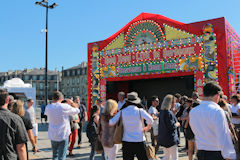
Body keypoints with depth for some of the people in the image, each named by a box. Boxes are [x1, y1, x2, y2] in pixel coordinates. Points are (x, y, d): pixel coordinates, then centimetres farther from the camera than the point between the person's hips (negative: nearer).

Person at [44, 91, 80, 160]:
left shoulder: (48, 107, -3)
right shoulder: (65, 107, -15)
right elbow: (77, 110, -1)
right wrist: (71, 103, 14)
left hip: (52, 136, 5)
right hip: (63, 136, -4)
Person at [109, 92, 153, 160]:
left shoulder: (122, 112, 0)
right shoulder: (140, 111, -6)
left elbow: (111, 123, -4)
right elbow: (150, 120, -19)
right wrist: (147, 128, 1)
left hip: (126, 141, 2)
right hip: (139, 140, -2)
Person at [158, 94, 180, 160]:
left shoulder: (162, 112, 7)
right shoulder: (169, 113, -20)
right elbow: (171, 127, -21)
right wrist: (177, 124, -3)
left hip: (163, 138, 9)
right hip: (171, 139, -9)